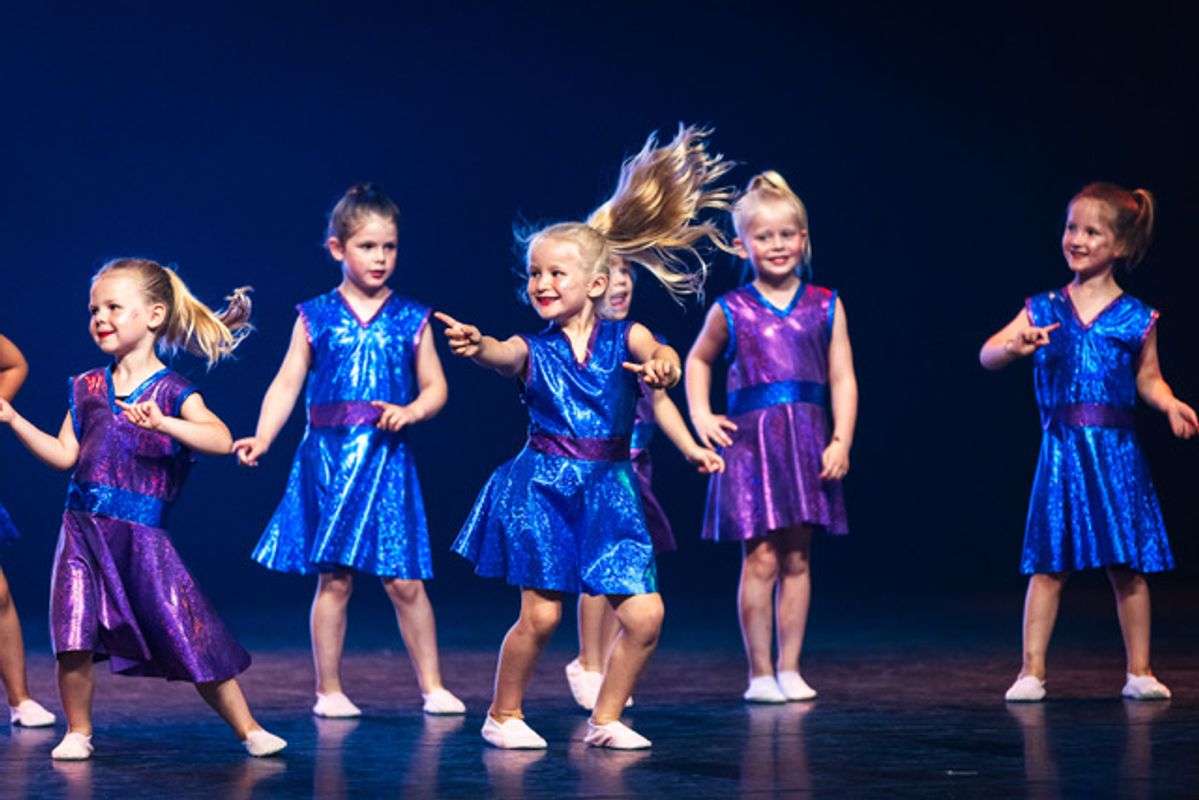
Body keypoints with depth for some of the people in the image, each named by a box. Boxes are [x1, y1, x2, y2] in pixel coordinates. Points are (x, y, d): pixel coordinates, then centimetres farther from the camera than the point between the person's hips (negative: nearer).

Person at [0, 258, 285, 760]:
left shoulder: (173, 392, -3)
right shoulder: (88, 388, 11)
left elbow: (221, 439, -18)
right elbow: (64, 455, 11)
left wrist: (162, 423, -31)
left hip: (143, 534, -3)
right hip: (84, 530, 3)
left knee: (192, 642, -2)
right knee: (73, 644, -6)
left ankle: (248, 728, 9)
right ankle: (77, 731, 13)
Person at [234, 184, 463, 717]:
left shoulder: (411, 321, 7)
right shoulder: (315, 318, 5)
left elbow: (435, 388, 7)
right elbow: (286, 384, 2)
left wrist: (410, 411, -13)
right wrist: (262, 439, -10)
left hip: (387, 459, 0)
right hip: (327, 458, 0)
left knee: (404, 582, 0)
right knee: (333, 579, 2)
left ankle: (432, 687, 10)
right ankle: (328, 691, 11)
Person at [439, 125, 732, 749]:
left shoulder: (626, 338, 2)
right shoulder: (533, 349, 0)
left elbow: (664, 357, -18)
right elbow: (503, 355, -23)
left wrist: (661, 368, -44)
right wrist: (476, 345, -48)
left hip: (608, 489, 2)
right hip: (542, 487, -1)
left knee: (645, 615, -5)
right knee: (540, 614, -4)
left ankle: (605, 720, 13)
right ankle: (503, 716, 17)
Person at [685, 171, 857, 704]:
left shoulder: (825, 307, 6)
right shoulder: (730, 311, 5)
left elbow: (842, 378, 5)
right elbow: (698, 360, 22)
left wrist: (841, 440, -5)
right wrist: (700, 414, 8)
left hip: (805, 441, 2)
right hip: (750, 440, -2)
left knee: (797, 560, 6)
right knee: (760, 559, -5)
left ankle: (789, 669, 13)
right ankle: (759, 673, 3)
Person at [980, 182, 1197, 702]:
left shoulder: (1136, 318, 4)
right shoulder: (1043, 310, 5)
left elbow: (1148, 377, 15)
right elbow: (987, 355, 0)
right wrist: (1014, 347, -21)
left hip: (1116, 450, 0)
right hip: (1061, 449, 0)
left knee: (1128, 567, 4)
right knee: (1048, 564, 0)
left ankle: (1139, 670, 14)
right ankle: (1032, 670, 4)